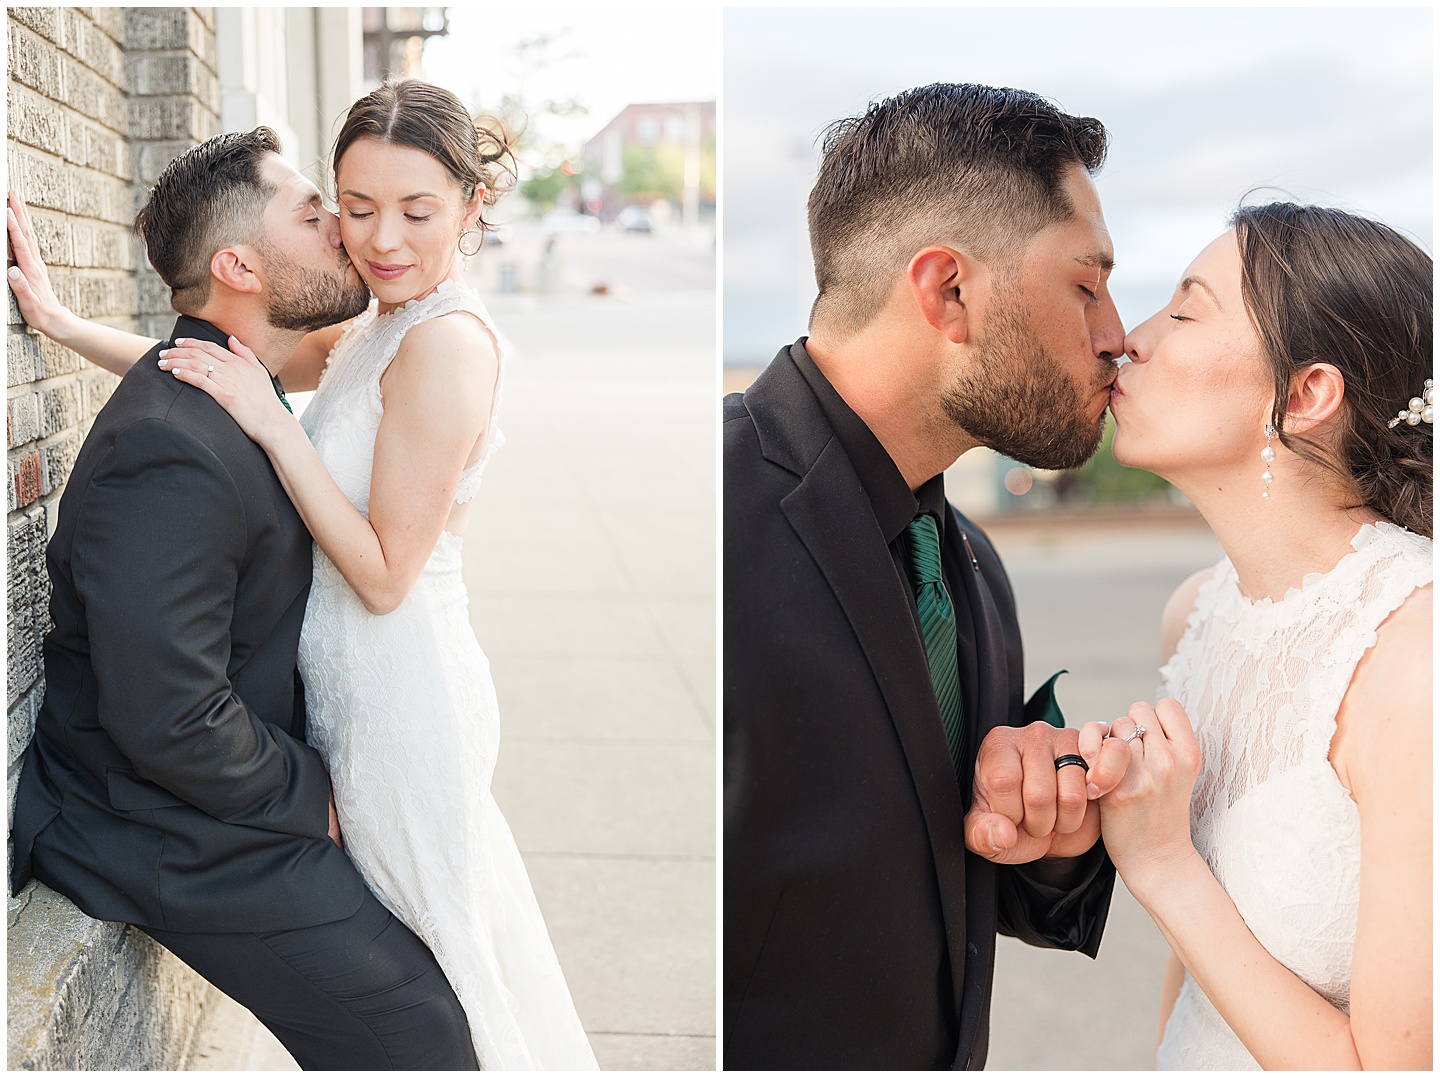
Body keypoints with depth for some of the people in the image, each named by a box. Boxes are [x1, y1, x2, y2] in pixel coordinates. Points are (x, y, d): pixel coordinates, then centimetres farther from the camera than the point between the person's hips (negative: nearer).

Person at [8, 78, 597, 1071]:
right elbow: (221, 369, 15)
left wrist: (273, 425, -22)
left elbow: (384, 573, -22)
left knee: (429, 959, 10)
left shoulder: (448, 341, -22)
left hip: (404, 696, -9)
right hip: (365, 691, 9)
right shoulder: (374, 335, 7)